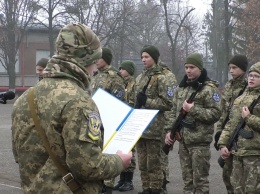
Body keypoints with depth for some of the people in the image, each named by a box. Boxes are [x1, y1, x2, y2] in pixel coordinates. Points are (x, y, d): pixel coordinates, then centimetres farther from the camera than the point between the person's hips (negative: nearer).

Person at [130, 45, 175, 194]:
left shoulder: (161, 79, -7)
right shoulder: (139, 78, 15)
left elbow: (168, 103, -14)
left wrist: (147, 101, -17)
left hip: (153, 127, -7)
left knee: (153, 163, -1)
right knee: (142, 162, 12)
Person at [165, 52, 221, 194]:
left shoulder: (209, 88, -8)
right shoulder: (181, 88, 13)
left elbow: (216, 114, -13)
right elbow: (174, 112, 18)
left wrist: (193, 110, -19)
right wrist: (170, 131, 7)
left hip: (200, 141, -6)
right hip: (183, 140, 6)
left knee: (200, 180, 0)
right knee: (187, 178, 13)